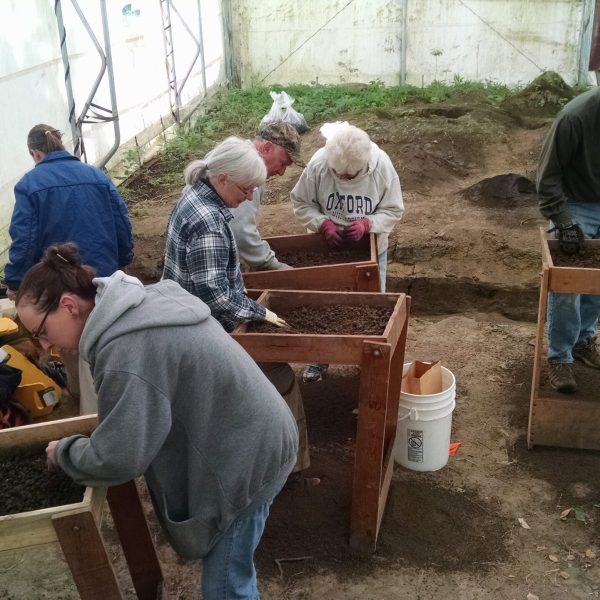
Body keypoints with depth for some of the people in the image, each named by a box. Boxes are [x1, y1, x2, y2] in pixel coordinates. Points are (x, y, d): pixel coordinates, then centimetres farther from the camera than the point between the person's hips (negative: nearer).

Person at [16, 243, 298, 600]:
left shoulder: (126, 351, -29)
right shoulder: (141, 303, 3)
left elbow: (117, 458, -25)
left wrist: (63, 451, -5)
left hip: (246, 456, -9)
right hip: (250, 436, 10)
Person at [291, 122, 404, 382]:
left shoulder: (382, 165, -22)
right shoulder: (318, 164, -23)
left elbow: (394, 211, -13)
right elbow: (301, 203, -11)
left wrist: (367, 224, -31)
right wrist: (323, 224, -28)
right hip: (329, 248, 0)